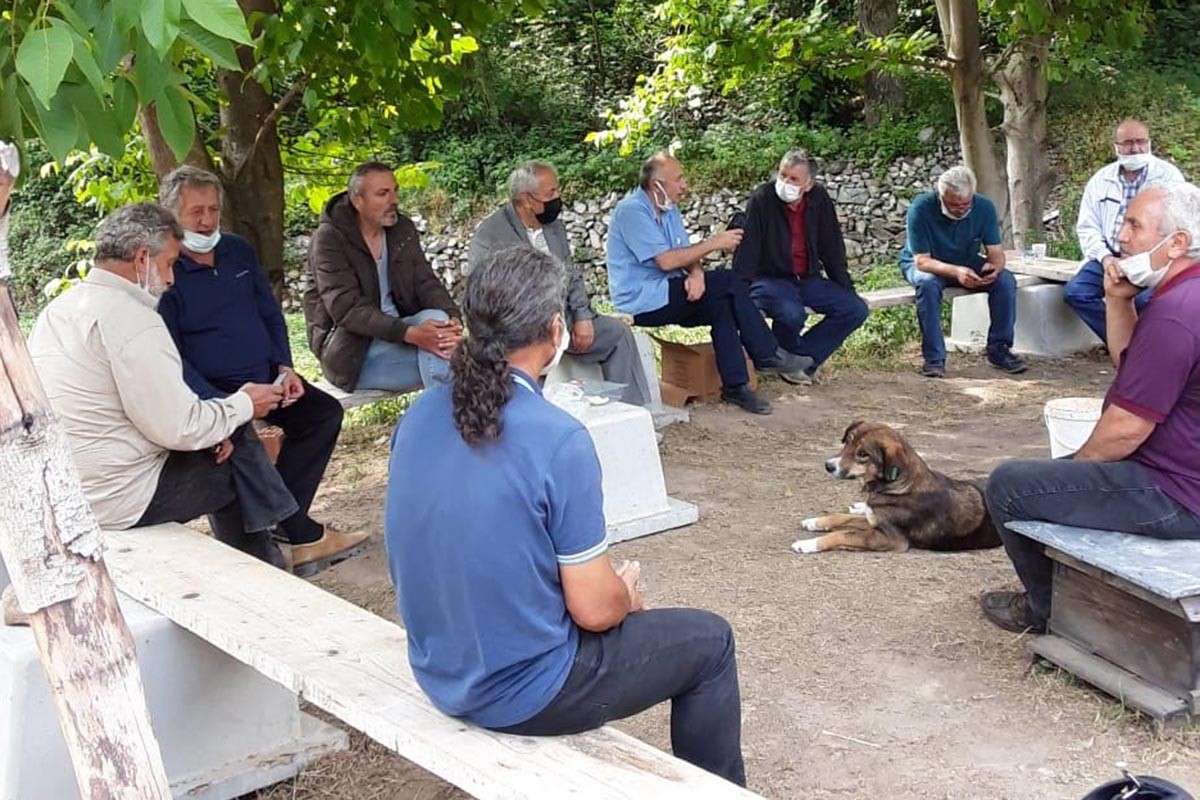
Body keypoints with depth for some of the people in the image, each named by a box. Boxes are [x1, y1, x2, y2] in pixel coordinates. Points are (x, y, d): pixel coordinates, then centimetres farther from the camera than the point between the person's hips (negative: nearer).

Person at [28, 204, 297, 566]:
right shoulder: (130, 318, -20)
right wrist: (244, 404, -3)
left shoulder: (58, 308, 11)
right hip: (118, 502, -9)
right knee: (240, 449, 2)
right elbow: (180, 428, -20)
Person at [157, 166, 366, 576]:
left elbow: (271, 315, 20)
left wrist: (284, 367, 3)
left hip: (264, 379, 7)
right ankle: (304, 535, -14)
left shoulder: (238, 251, 11)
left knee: (324, 412, -11)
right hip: (210, 391, -7)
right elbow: (170, 357, -14)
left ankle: (281, 521, -15)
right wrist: (220, 404, -26)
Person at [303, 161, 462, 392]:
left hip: (396, 331, 6)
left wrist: (452, 318, -22)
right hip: (350, 351, -6)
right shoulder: (329, 239, -12)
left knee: (437, 319, -24)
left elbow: (426, 283, 1)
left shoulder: (403, 230, 6)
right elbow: (346, 308, -22)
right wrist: (410, 334, -34)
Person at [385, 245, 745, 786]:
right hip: (522, 695, -7)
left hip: (439, 673, 7)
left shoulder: (418, 417, -4)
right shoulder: (557, 439, -25)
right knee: (710, 641, 13)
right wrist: (628, 594, 4)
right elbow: (594, 609, -19)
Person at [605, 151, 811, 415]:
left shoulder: (669, 209, 14)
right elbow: (665, 260, -23)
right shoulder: (632, 211, -15)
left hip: (665, 295, 8)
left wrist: (696, 274, -16)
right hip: (642, 301, -8)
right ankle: (768, 355, -8)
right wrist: (713, 243, -16)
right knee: (728, 282, -17)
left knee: (722, 304, -18)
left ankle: (735, 385, -17)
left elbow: (687, 254, 9)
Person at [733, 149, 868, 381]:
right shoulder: (761, 199, -13)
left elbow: (832, 249, 10)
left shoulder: (819, 199, 1)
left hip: (808, 279, 6)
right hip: (769, 279, -6)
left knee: (856, 310, -9)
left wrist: (847, 290, 12)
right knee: (792, 314, -35)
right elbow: (746, 252, -15)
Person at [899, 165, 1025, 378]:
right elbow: (922, 261, -29)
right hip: (927, 265, -3)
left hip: (968, 264, 4)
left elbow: (995, 251, -11)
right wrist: (955, 272, -46)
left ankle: (998, 349, -9)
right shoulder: (921, 209, -26)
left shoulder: (984, 207, -14)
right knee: (928, 283, -37)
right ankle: (934, 358, -30)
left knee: (1005, 280, -21)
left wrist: (994, 266, -37)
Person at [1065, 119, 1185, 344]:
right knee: (1074, 291, -20)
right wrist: (1105, 257, -8)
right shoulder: (1101, 180, 12)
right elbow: (1087, 227, 11)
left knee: (1144, 298, -33)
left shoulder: (1168, 176, 2)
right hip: (1109, 257, 4)